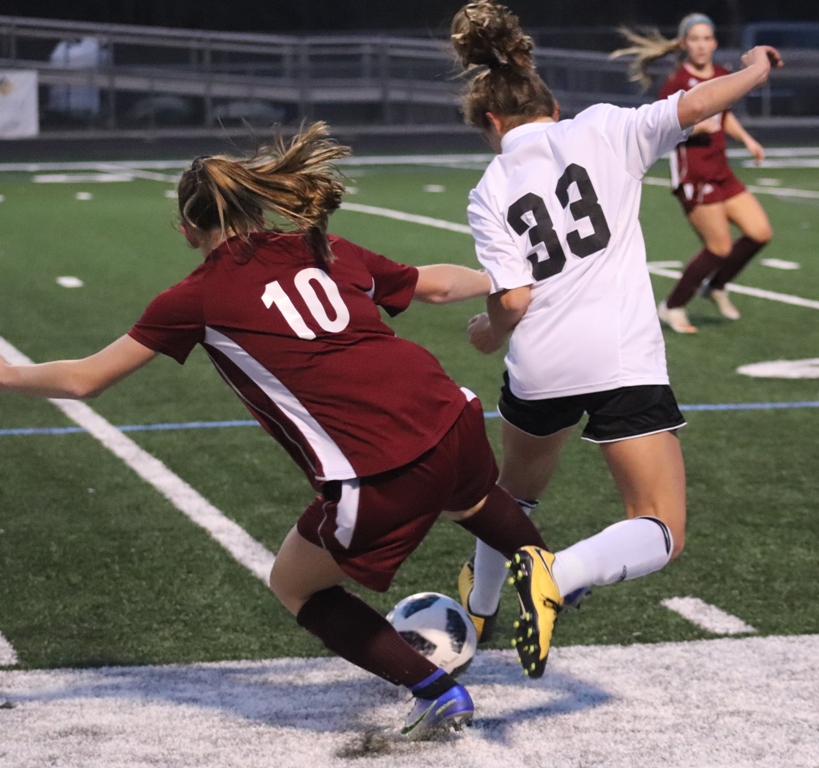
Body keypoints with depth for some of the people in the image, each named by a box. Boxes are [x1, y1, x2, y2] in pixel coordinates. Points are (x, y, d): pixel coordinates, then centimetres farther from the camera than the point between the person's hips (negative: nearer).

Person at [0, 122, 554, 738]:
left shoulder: (199, 297, 5)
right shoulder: (324, 251, 16)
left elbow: (84, 380, 11)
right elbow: (439, 284, 29)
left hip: (380, 476, -5)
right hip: (451, 417, 5)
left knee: (294, 586, 22)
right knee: (469, 499, 41)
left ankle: (438, 693, 19)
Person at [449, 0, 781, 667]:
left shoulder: (490, 194, 5)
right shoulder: (600, 132, 3)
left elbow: (512, 299, -4)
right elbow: (692, 107, -5)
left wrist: (488, 333, 18)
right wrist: (755, 70, 13)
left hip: (539, 368, 3)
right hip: (625, 362, -3)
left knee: (518, 489, 34)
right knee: (663, 533, 2)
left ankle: (478, 614, 45)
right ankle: (557, 575, -24)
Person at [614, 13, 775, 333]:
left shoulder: (722, 76, 9)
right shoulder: (676, 83, -12)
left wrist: (747, 139, 14)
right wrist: (696, 127, -25)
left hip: (721, 172, 8)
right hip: (693, 175, -7)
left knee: (760, 232, 2)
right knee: (719, 247, -7)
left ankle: (716, 286, 24)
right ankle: (672, 307, 11)